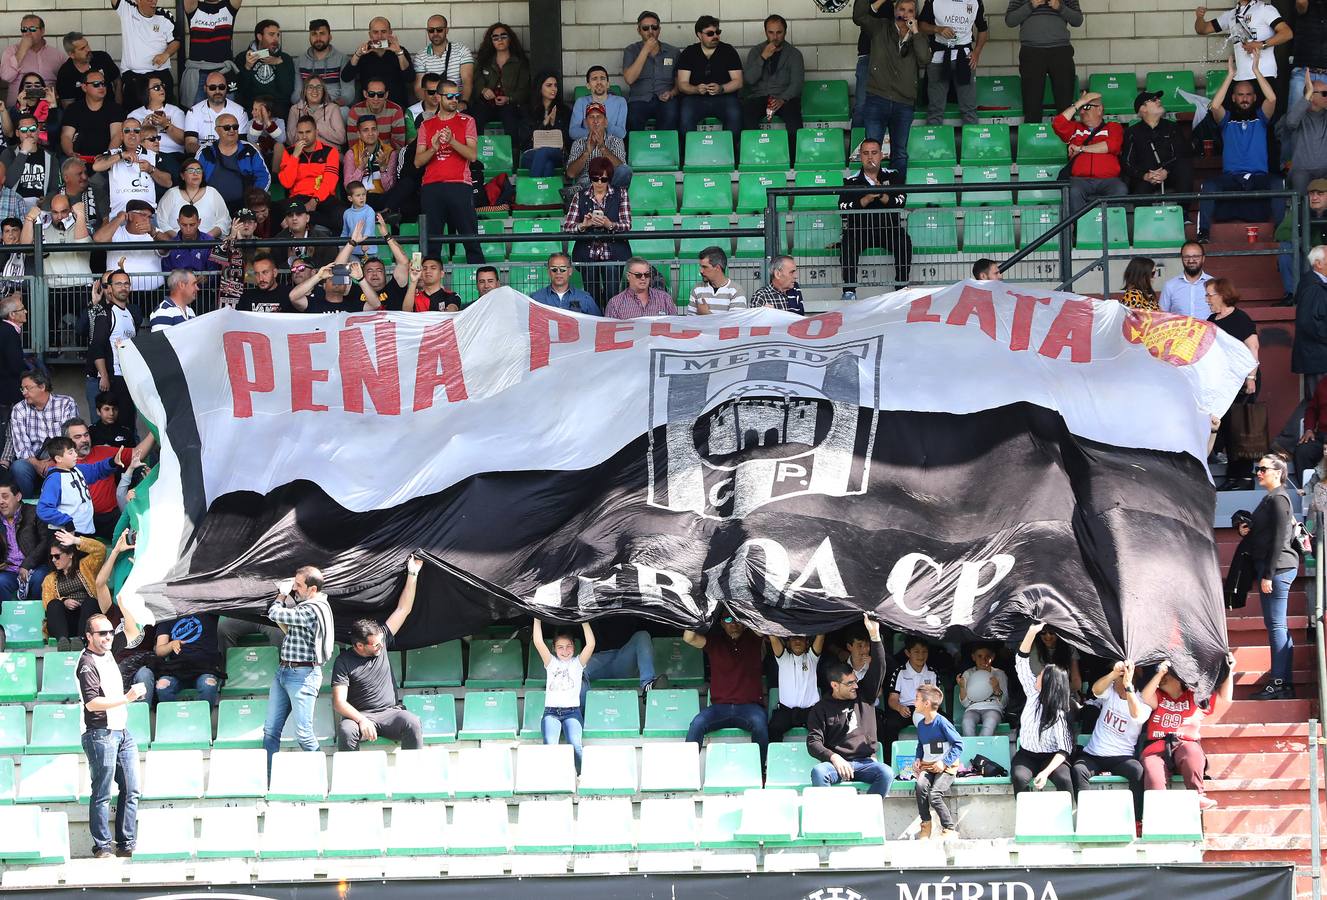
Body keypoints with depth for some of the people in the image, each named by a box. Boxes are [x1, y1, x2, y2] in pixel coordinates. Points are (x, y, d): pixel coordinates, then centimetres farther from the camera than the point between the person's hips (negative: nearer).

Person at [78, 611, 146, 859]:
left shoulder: (108, 655, 12)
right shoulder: (87, 665, -15)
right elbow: (92, 702, -25)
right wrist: (126, 698, -29)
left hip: (122, 731, 9)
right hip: (101, 734, -9)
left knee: (131, 791, 8)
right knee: (102, 794, -4)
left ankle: (127, 844, 13)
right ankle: (103, 846, 2)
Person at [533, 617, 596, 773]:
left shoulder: (577, 663, 13)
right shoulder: (551, 663, 15)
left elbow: (590, 644, -2)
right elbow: (538, 643, 3)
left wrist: (584, 622, -4)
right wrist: (537, 620, 1)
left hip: (572, 712, -1)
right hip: (551, 712, 1)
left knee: (575, 743, -29)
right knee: (550, 744, -28)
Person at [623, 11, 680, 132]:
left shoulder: (673, 52, 15)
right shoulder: (630, 51, 11)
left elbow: (679, 82, 16)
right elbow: (629, 79, -5)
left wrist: (672, 93, -7)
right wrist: (645, 51, -6)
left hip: (664, 100, 1)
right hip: (639, 100, -1)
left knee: (671, 115, -35)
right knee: (632, 118, -35)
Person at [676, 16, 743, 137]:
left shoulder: (728, 51, 8)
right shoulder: (688, 54, 8)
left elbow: (738, 82, 2)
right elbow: (682, 84, 3)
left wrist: (721, 89, -18)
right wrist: (696, 89, -19)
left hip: (724, 97, 0)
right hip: (695, 98, 0)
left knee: (734, 116, -32)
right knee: (685, 118, -32)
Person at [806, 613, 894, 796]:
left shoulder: (863, 695, 16)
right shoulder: (821, 709, 8)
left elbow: (878, 668, 7)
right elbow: (813, 743, 0)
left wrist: (875, 636, -6)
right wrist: (833, 757, -19)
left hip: (865, 761, 2)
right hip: (837, 762, -2)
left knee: (886, 774, -31)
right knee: (818, 772, -36)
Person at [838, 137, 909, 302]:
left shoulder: (893, 176, 10)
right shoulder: (852, 181, 7)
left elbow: (900, 201, -4)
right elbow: (843, 208, -8)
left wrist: (882, 196, -22)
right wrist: (867, 198, -19)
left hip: (889, 227, 0)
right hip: (860, 229, 0)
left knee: (904, 241, -29)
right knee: (848, 242, -31)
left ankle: (902, 287, -22)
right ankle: (849, 291, -28)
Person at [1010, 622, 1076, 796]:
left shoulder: (1059, 715, -17)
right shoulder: (1034, 694, -3)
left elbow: (1064, 749, -21)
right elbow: (1021, 660, -1)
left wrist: (1046, 772, -34)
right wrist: (1032, 632, -14)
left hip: (1050, 756, -4)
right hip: (1026, 755, 4)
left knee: (1064, 779, -34)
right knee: (1019, 777, -30)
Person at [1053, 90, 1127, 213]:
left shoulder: (1113, 127, 21)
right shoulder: (1075, 128, 27)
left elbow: (1112, 145, 1)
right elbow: (1058, 124, 7)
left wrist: (1081, 148, 3)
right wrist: (1079, 103, 10)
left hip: (1108, 179, -1)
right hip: (1080, 179, 1)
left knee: (1120, 190, -34)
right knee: (1073, 192, -34)